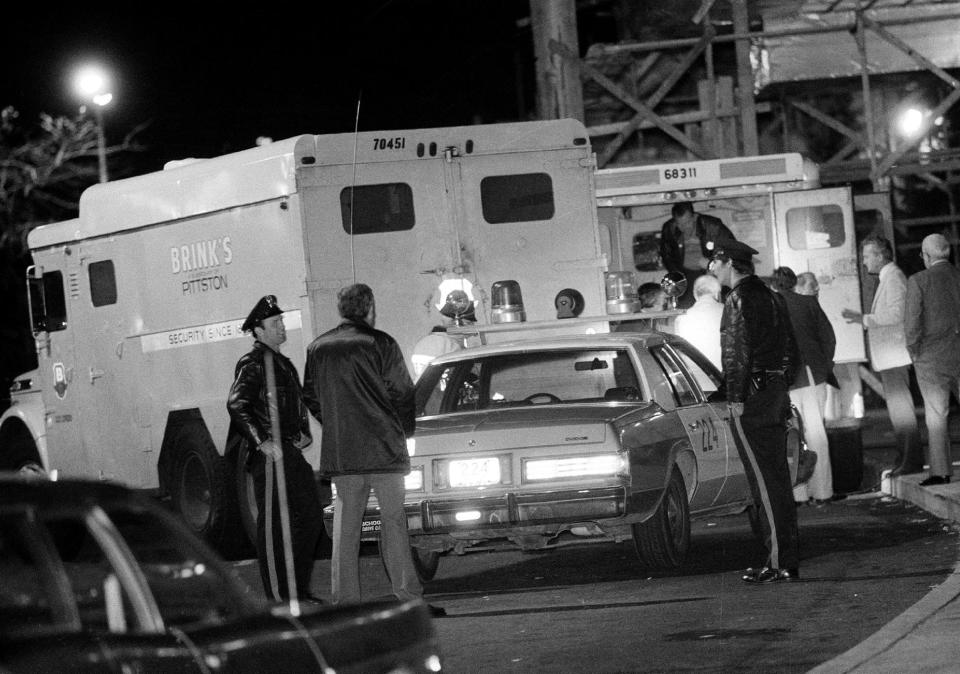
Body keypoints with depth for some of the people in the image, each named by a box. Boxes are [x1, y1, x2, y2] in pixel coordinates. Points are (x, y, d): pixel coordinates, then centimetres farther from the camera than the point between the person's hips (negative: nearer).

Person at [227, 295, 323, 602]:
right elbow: (236, 405, -21)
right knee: (272, 523, -6)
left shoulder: (283, 363, 20)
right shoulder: (253, 363, -9)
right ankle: (277, 597, -5)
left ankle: (299, 589, 19)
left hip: (292, 451, 10)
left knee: (311, 515, 11)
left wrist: (304, 433, 15)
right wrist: (262, 442, -24)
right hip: (270, 456, -10)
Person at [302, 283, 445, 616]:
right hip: (383, 450, -4)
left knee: (345, 526, 7)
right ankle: (408, 596, -2)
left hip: (338, 452, 4)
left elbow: (311, 398, 13)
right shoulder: (380, 344, -6)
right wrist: (405, 431, 13)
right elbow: (402, 394, -3)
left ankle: (345, 599, 6)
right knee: (394, 521, 0)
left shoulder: (317, 348, 7)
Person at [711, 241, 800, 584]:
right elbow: (789, 347, 21)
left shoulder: (741, 299, -12)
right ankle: (788, 558, 15)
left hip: (751, 400, -9)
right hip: (776, 394, 9)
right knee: (778, 479, 12)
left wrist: (736, 397, -18)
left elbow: (740, 351, -18)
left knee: (765, 481, -9)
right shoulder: (770, 296, 17)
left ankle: (778, 562, -10)